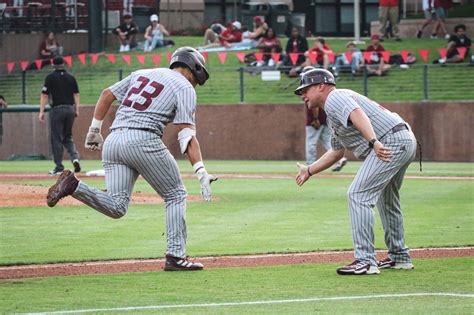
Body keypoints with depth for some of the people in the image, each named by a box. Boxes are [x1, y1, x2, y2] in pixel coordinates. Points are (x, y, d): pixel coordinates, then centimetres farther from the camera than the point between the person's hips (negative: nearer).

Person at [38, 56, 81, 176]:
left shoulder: (50, 77, -3)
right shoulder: (71, 77, 8)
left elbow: (44, 95, -6)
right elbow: (76, 94, 8)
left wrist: (41, 111, -4)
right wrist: (77, 110, 13)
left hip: (57, 109, -4)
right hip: (70, 109, 4)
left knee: (56, 139, 1)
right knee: (67, 137, 16)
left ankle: (59, 167, 0)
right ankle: (75, 157, -9)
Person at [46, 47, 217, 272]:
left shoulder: (142, 74, 25)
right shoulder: (185, 87, 6)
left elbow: (107, 94, 21)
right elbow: (186, 133, -6)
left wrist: (94, 131, 27)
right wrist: (201, 172, -12)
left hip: (113, 141, 6)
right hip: (143, 141, -6)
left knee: (116, 207, 2)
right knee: (175, 194, 10)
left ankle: (73, 186, -18)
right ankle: (175, 257, 3)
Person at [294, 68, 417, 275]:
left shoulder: (334, 98, -5)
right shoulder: (332, 115, 27)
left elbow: (358, 115, -25)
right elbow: (337, 152, 37)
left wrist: (373, 142, -40)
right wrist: (309, 171, 40)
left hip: (391, 142, -11)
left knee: (359, 195, -13)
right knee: (386, 199, 26)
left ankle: (365, 261, -17)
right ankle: (399, 257, 35)